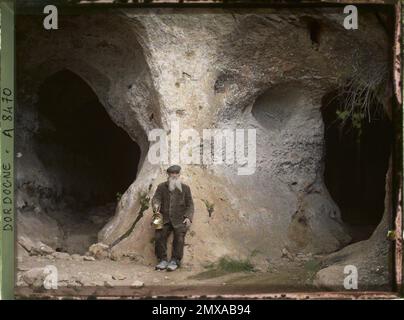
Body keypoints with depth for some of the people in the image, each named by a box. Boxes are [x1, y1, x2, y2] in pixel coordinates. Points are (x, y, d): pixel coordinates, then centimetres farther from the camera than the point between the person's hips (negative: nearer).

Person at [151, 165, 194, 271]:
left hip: (180, 219, -1)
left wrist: (188, 217, -6)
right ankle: (163, 260, -12)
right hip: (165, 218, 1)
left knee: (179, 236, -26)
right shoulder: (161, 187, 15)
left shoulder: (185, 188, 14)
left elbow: (190, 204, 10)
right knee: (159, 236, -23)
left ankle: (175, 261, -19)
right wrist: (156, 204, -22)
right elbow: (156, 198, 3)